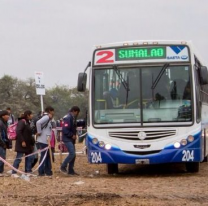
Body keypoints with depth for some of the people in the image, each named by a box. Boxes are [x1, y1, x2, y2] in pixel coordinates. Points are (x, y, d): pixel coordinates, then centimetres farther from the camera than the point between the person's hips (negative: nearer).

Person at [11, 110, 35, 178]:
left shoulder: (27, 122, 16)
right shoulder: (22, 122, -13)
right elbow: (18, 132, -23)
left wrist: (32, 143, 18)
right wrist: (22, 141, -24)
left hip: (28, 144, 9)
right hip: (22, 144, -9)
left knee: (29, 158, 10)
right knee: (19, 158, -7)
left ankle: (28, 171, 18)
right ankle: (13, 173, -2)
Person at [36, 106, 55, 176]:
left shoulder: (48, 118, 17)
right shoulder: (46, 117, -12)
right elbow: (38, 123, -28)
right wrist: (39, 132, -20)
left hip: (46, 141, 10)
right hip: (43, 141, -10)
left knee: (48, 156, 14)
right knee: (44, 156, -4)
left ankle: (48, 171, 20)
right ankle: (41, 172, 1)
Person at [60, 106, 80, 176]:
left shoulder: (73, 118, 16)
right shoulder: (68, 118, -15)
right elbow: (65, 130, -22)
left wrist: (74, 135, 7)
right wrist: (72, 135, -16)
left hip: (71, 139, 10)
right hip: (67, 139, -10)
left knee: (73, 154, 8)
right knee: (72, 153, -17)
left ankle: (70, 170, 13)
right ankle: (63, 167, -8)